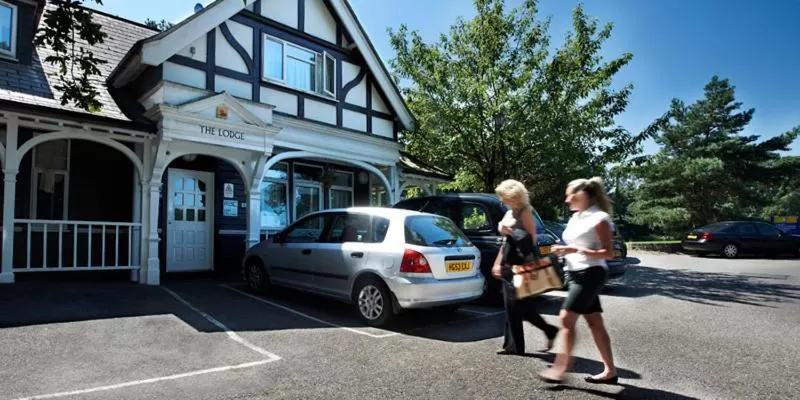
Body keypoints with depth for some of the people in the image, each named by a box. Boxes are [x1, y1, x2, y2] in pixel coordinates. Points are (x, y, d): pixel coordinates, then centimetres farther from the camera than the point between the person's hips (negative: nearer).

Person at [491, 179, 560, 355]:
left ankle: (549, 330, 13)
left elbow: (531, 239, -16)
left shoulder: (525, 212, -8)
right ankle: (513, 345, 15)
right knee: (510, 307, 8)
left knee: (521, 304, -6)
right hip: (508, 265, 9)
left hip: (521, 265, -9)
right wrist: (498, 263, 19)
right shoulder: (510, 213, 15)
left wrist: (510, 230, -20)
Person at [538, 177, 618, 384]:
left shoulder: (599, 218, -12)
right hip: (575, 274, 9)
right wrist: (564, 251, 1)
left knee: (566, 318, -10)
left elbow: (608, 253, -15)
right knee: (595, 322, 12)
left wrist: (576, 250, -21)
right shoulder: (575, 218, 13)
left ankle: (561, 368, -2)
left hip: (590, 274, -9)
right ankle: (610, 370, 20)